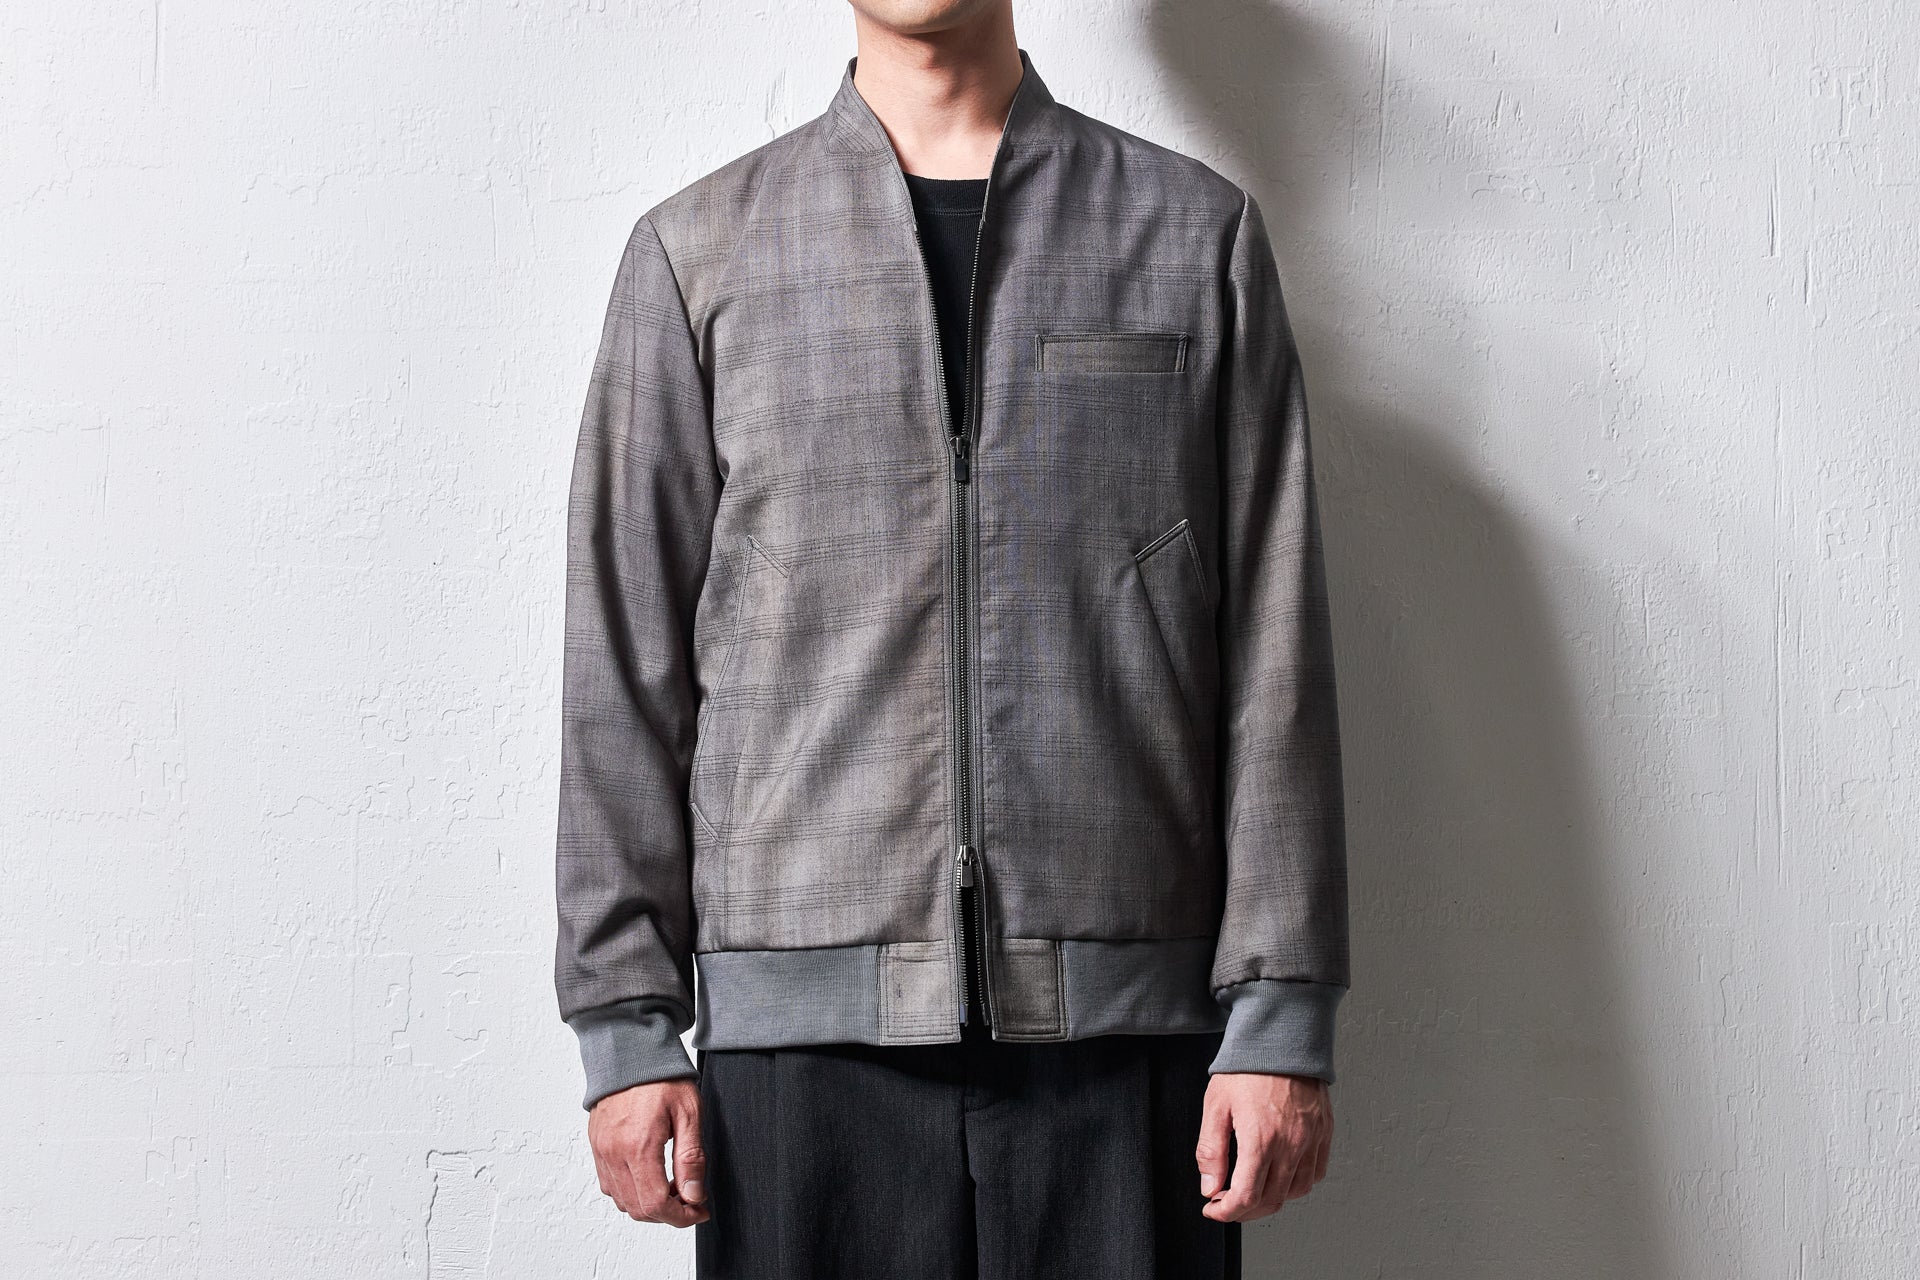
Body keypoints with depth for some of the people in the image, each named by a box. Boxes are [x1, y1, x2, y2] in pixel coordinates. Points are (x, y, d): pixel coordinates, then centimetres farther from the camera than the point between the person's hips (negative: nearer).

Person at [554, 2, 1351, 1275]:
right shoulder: (697, 250, 10)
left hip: (1127, 1024, 0)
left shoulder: (1200, 235, 9)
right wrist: (627, 1026, 2)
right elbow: (624, 663, 8)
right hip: (803, 1022, 0)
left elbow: (1275, 656, 4)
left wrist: (1282, 1019, -2)